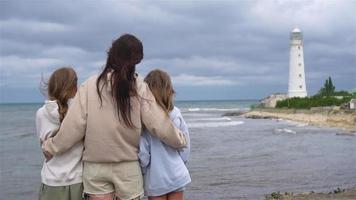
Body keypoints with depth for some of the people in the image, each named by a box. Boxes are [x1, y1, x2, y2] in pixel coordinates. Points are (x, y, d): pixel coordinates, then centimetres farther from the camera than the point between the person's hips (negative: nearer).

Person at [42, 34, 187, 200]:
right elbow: (160, 125, -7)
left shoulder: (89, 86, -8)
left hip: (95, 167, 0)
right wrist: (180, 140, 11)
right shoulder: (139, 87, -8)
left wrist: (50, 147, 8)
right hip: (128, 167, 0)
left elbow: (73, 127, -7)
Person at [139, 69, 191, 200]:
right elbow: (186, 146, 2)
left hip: (155, 179, -3)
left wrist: (143, 171, 2)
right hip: (177, 175, 3)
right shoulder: (176, 113, -5)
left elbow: (142, 153, -16)